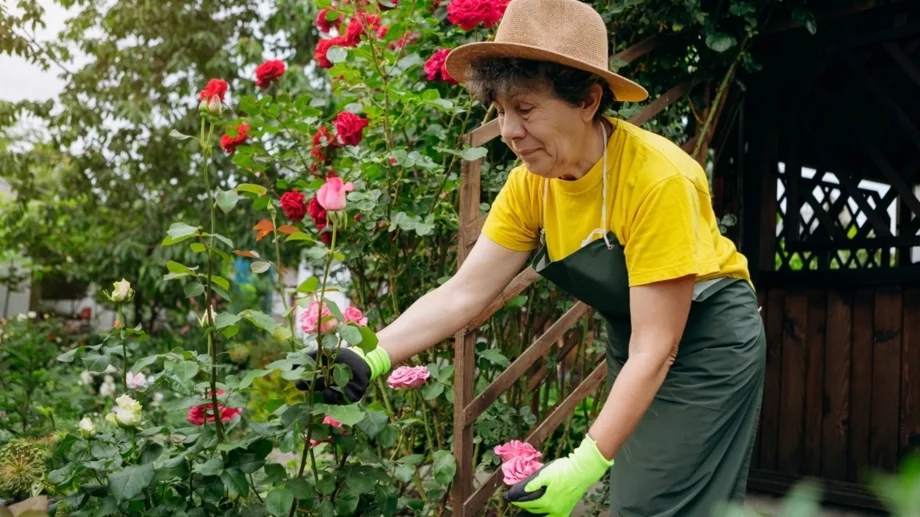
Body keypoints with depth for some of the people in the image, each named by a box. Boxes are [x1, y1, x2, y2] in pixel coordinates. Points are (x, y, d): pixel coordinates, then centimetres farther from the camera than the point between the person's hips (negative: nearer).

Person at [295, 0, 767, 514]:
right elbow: (462, 293, -14)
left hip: (708, 342, -6)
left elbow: (656, 348, -29)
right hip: (635, 345, 6)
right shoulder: (531, 184, -11)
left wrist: (588, 462, -35)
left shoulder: (656, 179, -30)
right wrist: (373, 359, -28)